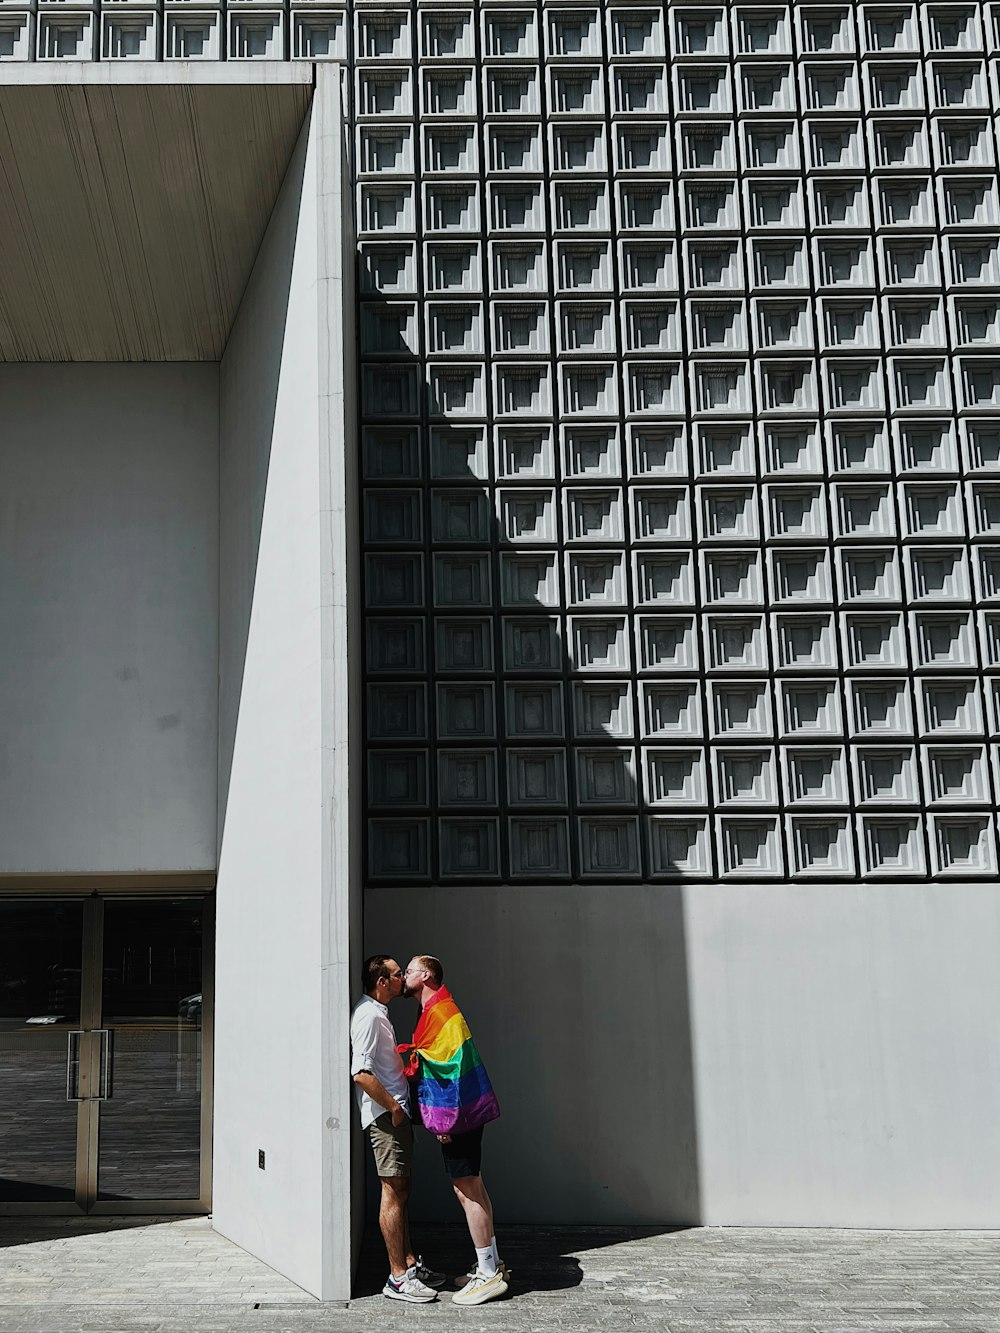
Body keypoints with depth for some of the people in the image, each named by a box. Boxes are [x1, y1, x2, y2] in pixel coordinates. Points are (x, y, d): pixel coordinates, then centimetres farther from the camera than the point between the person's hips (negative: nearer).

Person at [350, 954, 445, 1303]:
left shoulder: (378, 1013, 16)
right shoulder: (368, 1016, -17)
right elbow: (361, 1074, -25)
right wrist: (393, 1107, -18)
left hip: (395, 1113, 10)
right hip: (385, 1114, -10)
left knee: (401, 1191, 13)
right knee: (393, 1192, -7)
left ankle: (410, 1264, 21)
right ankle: (398, 1278, -3)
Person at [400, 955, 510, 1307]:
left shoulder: (438, 1011, -14)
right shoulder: (438, 1010, 19)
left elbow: (447, 1066, -19)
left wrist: (447, 1119, -20)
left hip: (456, 1113, -10)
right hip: (463, 1111, 10)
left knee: (467, 1189, -6)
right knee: (471, 1188, 14)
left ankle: (489, 1274, -2)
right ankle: (491, 1265, 21)